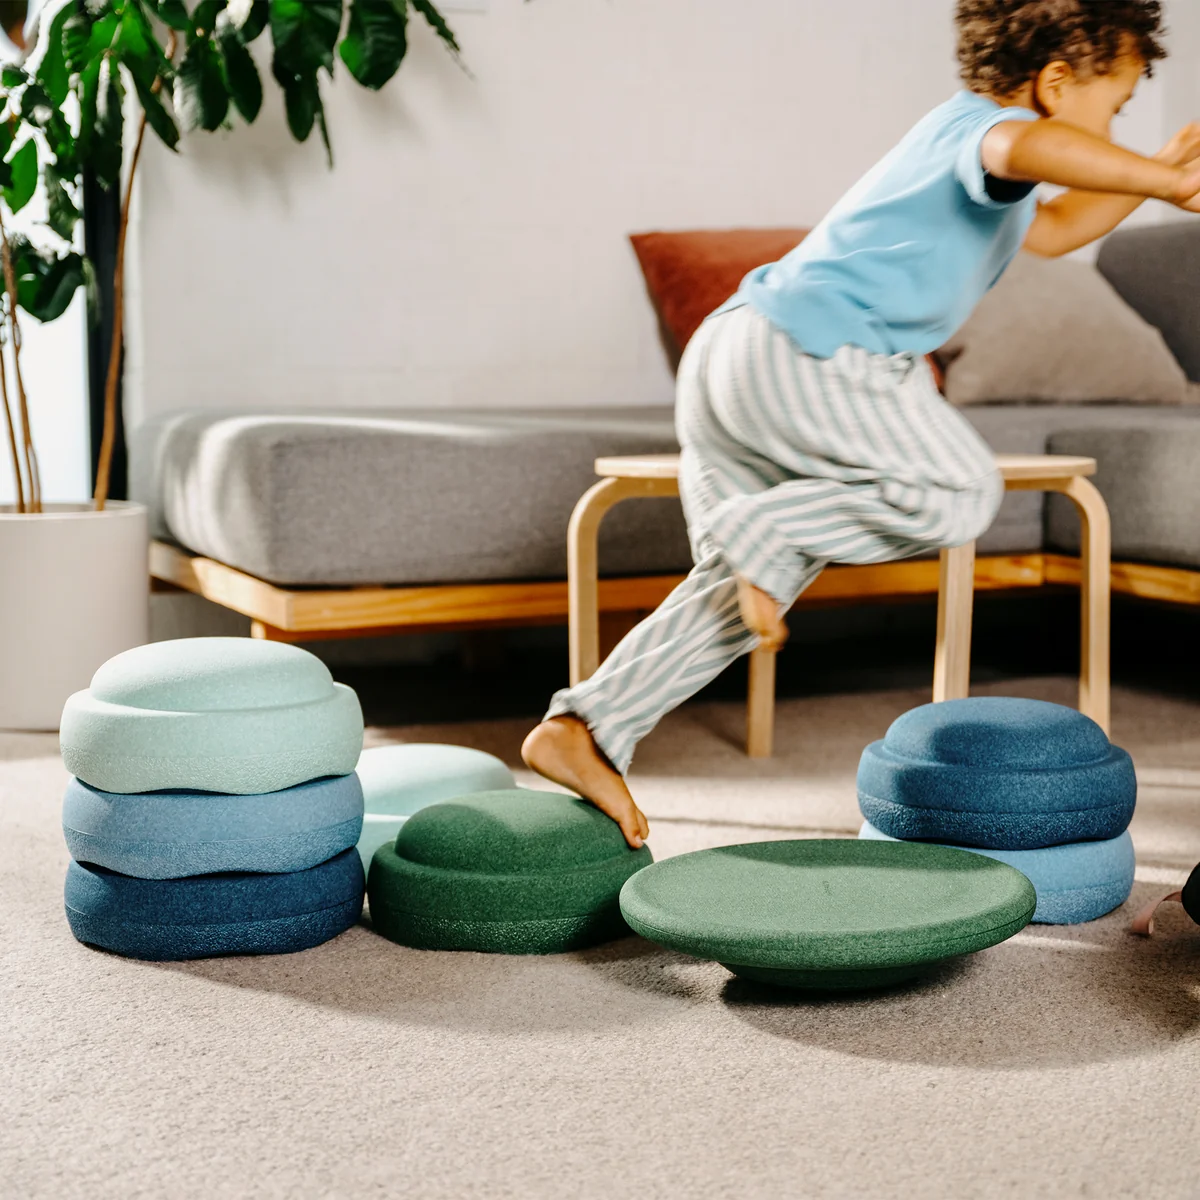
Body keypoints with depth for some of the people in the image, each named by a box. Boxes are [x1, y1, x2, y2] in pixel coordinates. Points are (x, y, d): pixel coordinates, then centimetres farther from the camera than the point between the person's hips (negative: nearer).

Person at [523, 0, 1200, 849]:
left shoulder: (958, 145, 27)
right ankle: (763, 533, -10)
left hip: (730, 358, 10)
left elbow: (1052, 229, 46)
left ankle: (584, 729, 13)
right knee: (959, 491, -8)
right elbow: (1027, 149, -33)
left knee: (742, 594, 15)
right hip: (806, 354, -10)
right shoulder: (978, 125, -5)